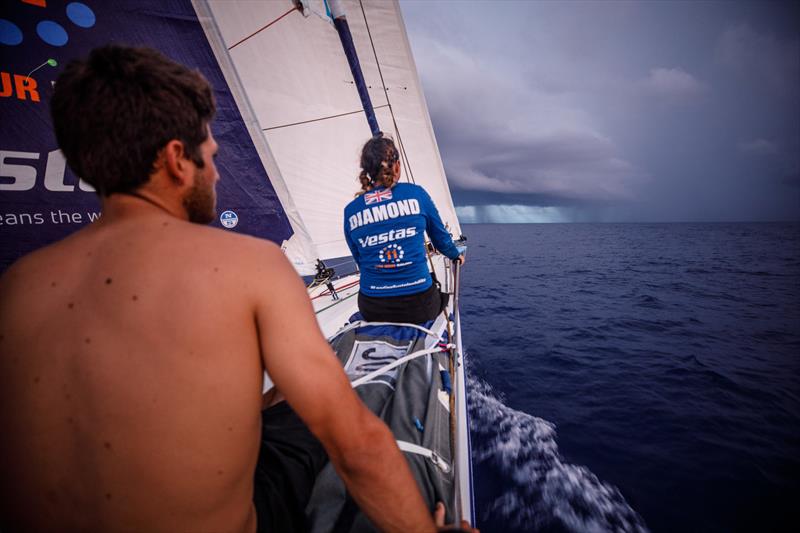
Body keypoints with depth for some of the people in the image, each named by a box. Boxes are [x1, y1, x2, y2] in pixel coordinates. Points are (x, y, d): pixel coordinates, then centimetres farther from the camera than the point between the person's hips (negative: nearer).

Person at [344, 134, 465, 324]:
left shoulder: (350, 211, -1)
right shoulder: (415, 194, -5)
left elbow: (360, 261, 10)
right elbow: (441, 238, 8)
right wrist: (456, 255, 31)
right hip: (419, 305, -2)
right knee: (439, 293, 33)